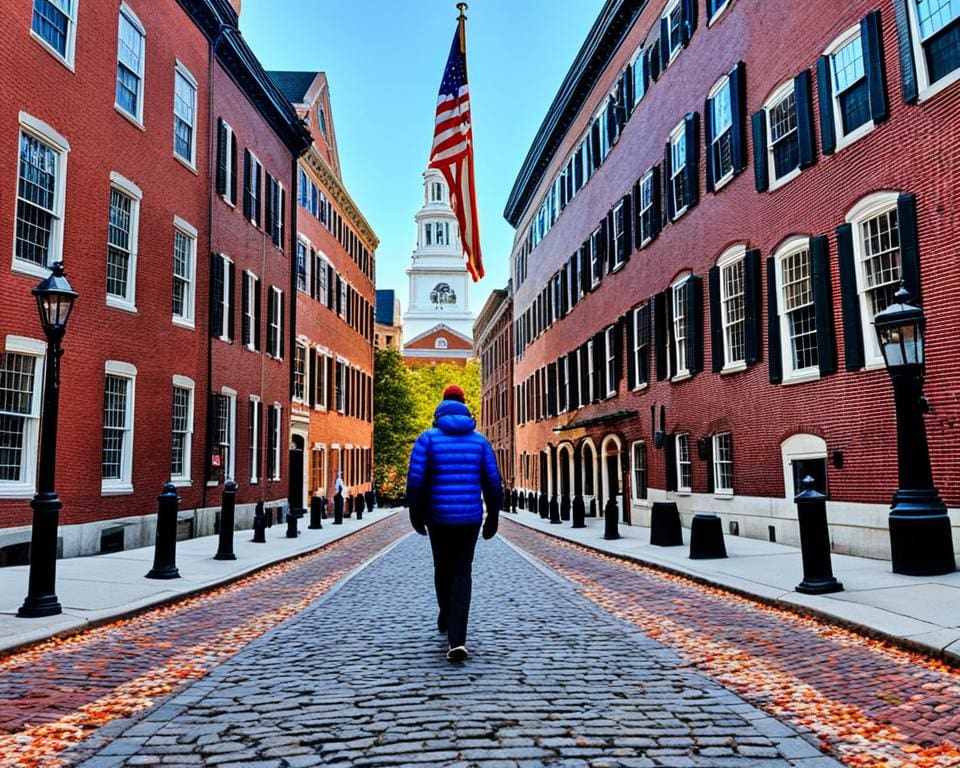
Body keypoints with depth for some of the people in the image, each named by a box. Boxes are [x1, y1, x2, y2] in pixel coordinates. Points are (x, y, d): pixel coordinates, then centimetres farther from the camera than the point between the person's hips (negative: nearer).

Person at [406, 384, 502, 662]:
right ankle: (457, 639, -11)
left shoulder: (428, 438, -2)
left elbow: (415, 480, -9)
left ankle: (446, 620, 39)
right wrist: (493, 517, 10)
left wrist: (416, 515, 2)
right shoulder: (479, 440, 4)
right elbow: (492, 482, 2)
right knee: (462, 573, 3)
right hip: (470, 518, 1)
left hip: (438, 517, 0)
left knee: (443, 569, 19)